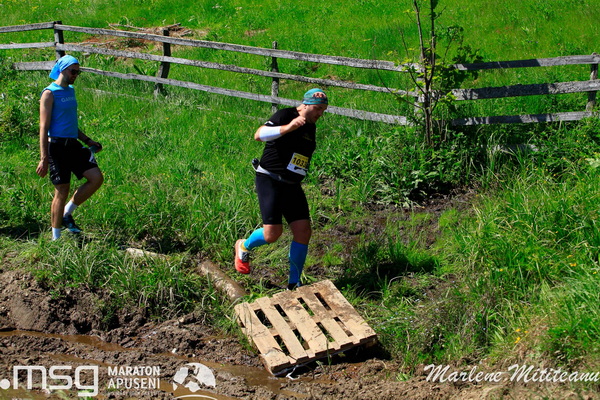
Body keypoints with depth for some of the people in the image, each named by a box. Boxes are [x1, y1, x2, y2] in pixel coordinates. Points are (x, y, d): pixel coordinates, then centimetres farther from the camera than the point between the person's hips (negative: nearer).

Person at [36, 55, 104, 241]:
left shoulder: (70, 91, 16)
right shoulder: (50, 93, -9)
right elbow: (44, 126, -14)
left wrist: (88, 141, 18)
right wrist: (44, 158, -20)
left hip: (73, 145, 8)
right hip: (57, 146, -8)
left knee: (97, 178, -3)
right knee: (62, 191, -4)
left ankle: (67, 213, 13)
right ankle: (55, 238, 9)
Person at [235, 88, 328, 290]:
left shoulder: (311, 128, 15)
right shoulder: (285, 115, -10)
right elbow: (258, 135, -24)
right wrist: (288, 127, -34)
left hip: (292, 186, 7)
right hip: (269, 180, -7)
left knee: (303, 232, -3)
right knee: (272, 233, -14)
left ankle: (294, 284, 8)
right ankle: (244, 247, 20)